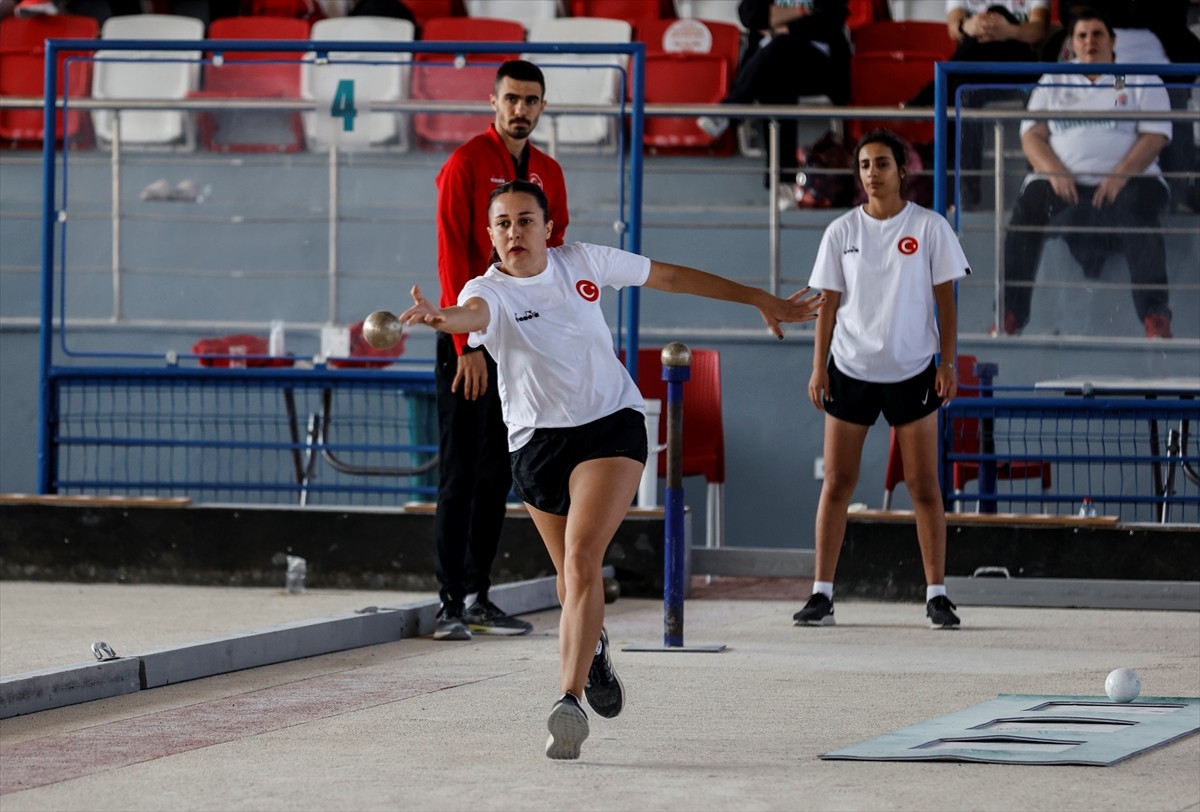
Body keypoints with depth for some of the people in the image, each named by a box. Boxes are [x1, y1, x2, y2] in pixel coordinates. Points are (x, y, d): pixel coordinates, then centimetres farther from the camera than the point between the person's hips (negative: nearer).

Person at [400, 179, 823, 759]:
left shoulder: (583, 262, -3)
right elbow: (471, 313, -39)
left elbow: (667, 276, 10)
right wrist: (441, 317, -65)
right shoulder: (489, 291, -13)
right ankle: (593, 648, 50)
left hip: (611, 424, -1)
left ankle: (569, 699, -29)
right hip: (537, 443, 1)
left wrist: (757, 299, 15)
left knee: (582, 558, -21)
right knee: (571, 575, 14)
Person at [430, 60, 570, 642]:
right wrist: (468, 344, -18)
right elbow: (452, 259, -12)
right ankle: (451, 603, -4)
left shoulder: (548, 173, 12)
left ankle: (478, 597, 14)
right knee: (459, 473, -5)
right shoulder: (465, 166, -7)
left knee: (497, 475, 8)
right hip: (468, 340, -6)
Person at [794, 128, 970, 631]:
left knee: (924, 487, -1)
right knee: (837, 483, 1)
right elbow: (828, 304, 6)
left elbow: (945, 300, 1)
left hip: (912, 371, -1)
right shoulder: (842, 232, 3)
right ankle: (822, 594, 5)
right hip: (850, 370, 1)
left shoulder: (930, 228, -1)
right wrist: (818, 367, 0)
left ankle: (937, 595, 6)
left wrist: (947, 363, -5)